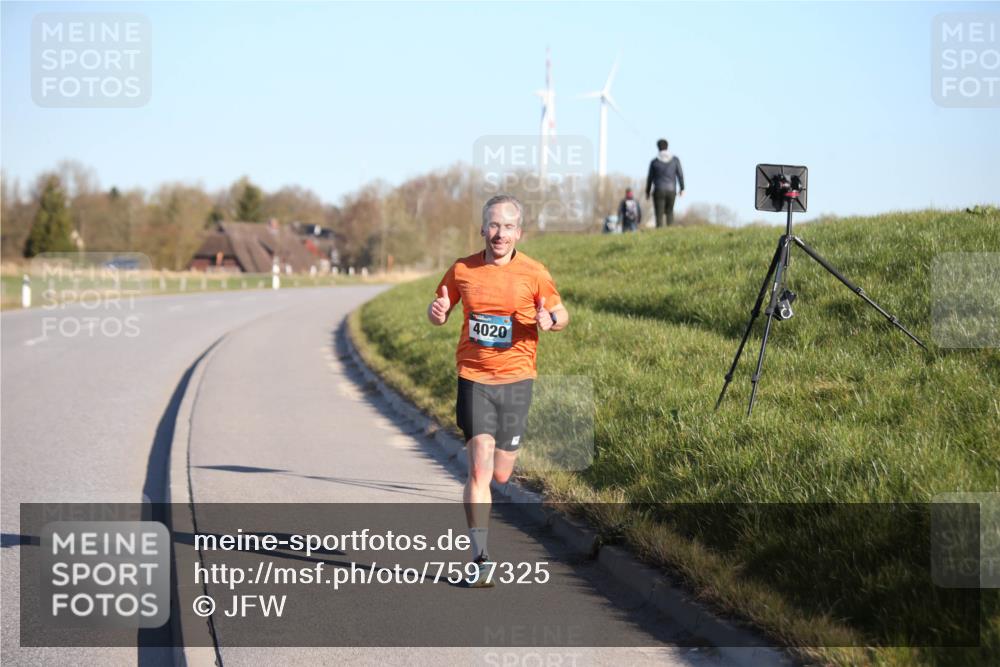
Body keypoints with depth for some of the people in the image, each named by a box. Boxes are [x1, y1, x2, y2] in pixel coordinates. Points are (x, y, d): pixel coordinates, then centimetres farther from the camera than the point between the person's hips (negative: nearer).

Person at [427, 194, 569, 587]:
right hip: (473, 377, 0)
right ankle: (480, 559, -8)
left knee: (500, 475, 6)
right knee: (479, 470, -13)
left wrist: (550, 321, -16)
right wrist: (437, 313, -10)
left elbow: (561, 314, 8)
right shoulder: (462, 270, 1)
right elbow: (438, 313, 14)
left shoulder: (533, 273, -2)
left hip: (515, 378, 0)